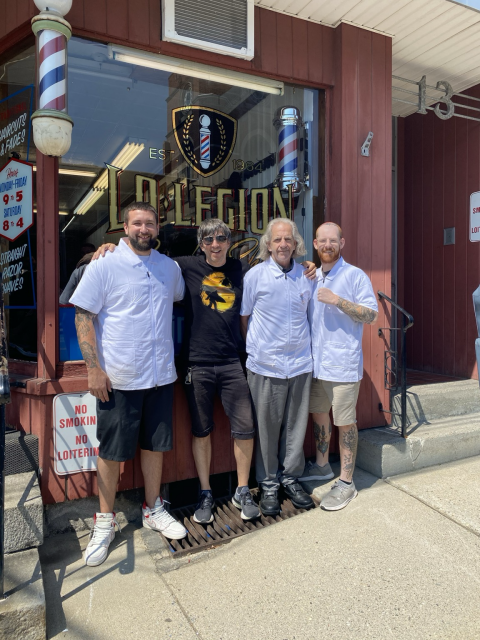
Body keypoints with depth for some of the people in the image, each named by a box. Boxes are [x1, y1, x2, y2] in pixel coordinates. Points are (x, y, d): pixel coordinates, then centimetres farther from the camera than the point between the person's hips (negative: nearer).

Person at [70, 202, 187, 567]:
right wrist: (94, 369, -13)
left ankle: (153, 510, 34)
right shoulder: (104, 267, -6)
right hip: (118, 379, -4)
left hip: (161, 375, 4)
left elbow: (180, 298, 25)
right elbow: (83, 317, -8)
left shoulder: (170, 267, 8)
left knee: (155, 444, 15)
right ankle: (105, 521, 26)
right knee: (112, 451, 7)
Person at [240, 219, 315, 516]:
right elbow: (243, 317, 3)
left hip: (300, 362, 3)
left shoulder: (306, 275, 5)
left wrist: (305, 344, 12)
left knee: (296, 424, 12)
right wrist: (256, 347, 3)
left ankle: (291, 477, 31)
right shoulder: (255, 275, -5)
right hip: (266, 364, -3)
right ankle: (268, 483, 24)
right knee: (267, 425, 6)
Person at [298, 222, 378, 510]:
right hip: (315, 361, 7)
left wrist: (338, 300, -23)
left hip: (343, 363, -7)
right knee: (319, 413, 18)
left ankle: (346, 482, 17)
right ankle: (322, 466, 37)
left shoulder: (355, 275, -8)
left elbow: (372, 315, -14)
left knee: (345, 422, 3)